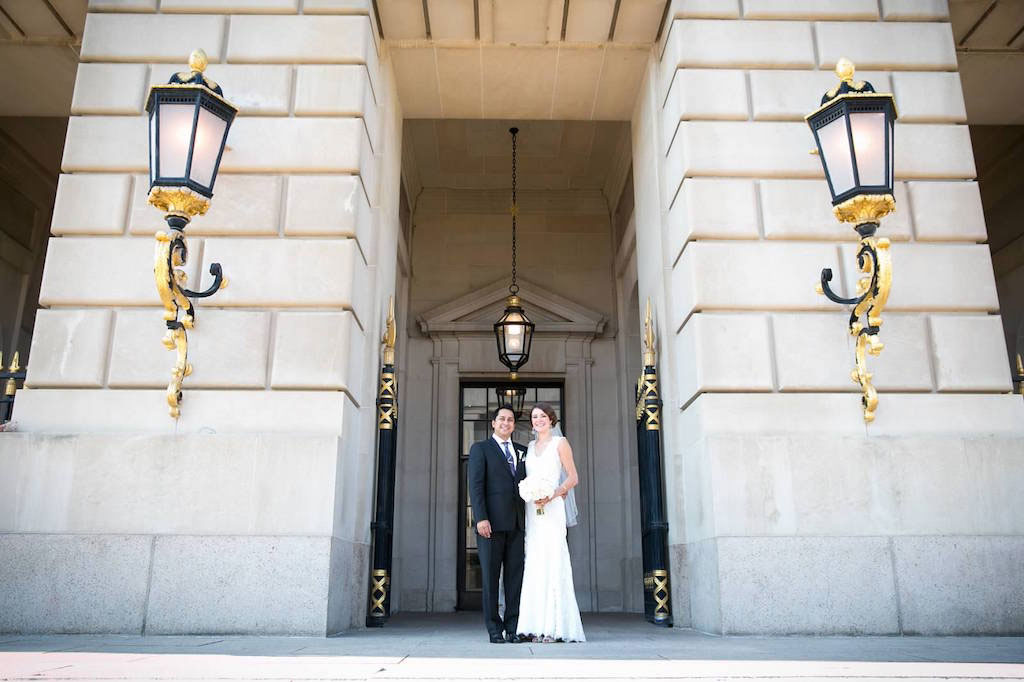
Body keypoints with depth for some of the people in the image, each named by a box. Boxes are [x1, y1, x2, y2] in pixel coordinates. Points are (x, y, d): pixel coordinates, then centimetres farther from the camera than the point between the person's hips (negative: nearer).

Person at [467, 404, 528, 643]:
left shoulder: (522, 451, 18)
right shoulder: (480, 449, 6)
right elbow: (475, 485, -4)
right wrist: (481, 518, -14)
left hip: (517, 523, 4)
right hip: (492, 522, -4)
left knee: (515, 576, 3)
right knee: (490, 576, 1)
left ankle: (513, 627, 10)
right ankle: (494, 629, 7)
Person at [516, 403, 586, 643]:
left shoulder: (560, 443, 3)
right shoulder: (530, 447, 19)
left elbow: (573, 477, -1)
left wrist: (552, 495, -15)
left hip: (551, 509, -5)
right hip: (531, 510, 5)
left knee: (552, 564, -9)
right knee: (534, 566, 1)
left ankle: (554, 627, -7)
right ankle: (535, 625, 3)